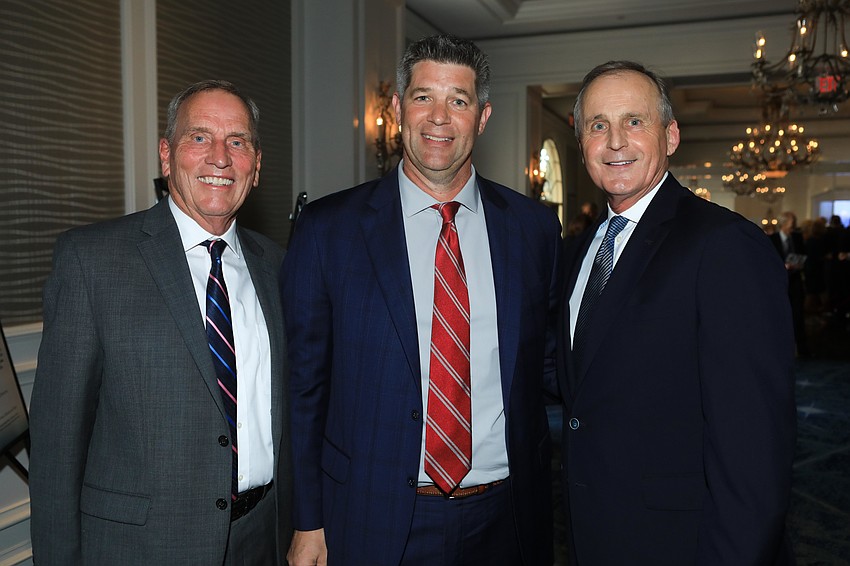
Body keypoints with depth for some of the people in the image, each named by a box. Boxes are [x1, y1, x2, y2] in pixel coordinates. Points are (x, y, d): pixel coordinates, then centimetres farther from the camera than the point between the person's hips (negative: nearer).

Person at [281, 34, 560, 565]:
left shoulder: (535, 227, 0)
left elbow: (551, 362, 8)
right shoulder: (327, 228, -6)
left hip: (506, 520, 2)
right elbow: (303, 386, -3)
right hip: (376, 522, -2)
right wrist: (308, 523, -3)